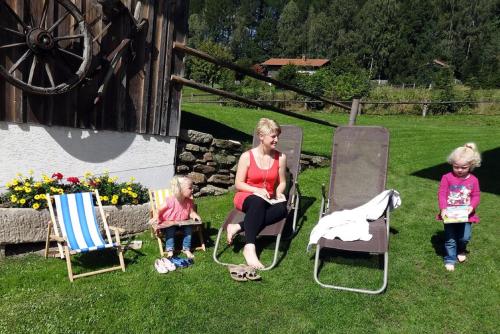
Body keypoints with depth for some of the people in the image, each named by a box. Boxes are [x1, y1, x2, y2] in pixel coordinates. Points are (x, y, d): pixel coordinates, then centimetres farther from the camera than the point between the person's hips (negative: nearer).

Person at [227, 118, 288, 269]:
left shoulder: (280, 157, 2)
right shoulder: (247, 156, -5)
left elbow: (282, 182, 12)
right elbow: (238, 184, -3)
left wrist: (278, 193, -9)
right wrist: (256, 190, -19)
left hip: (268, 200, 3)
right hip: (245, 197, -3)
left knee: (282, 209, -33)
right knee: (258, 201, -40)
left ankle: (238, 227, -36)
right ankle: (249, 247, -44)